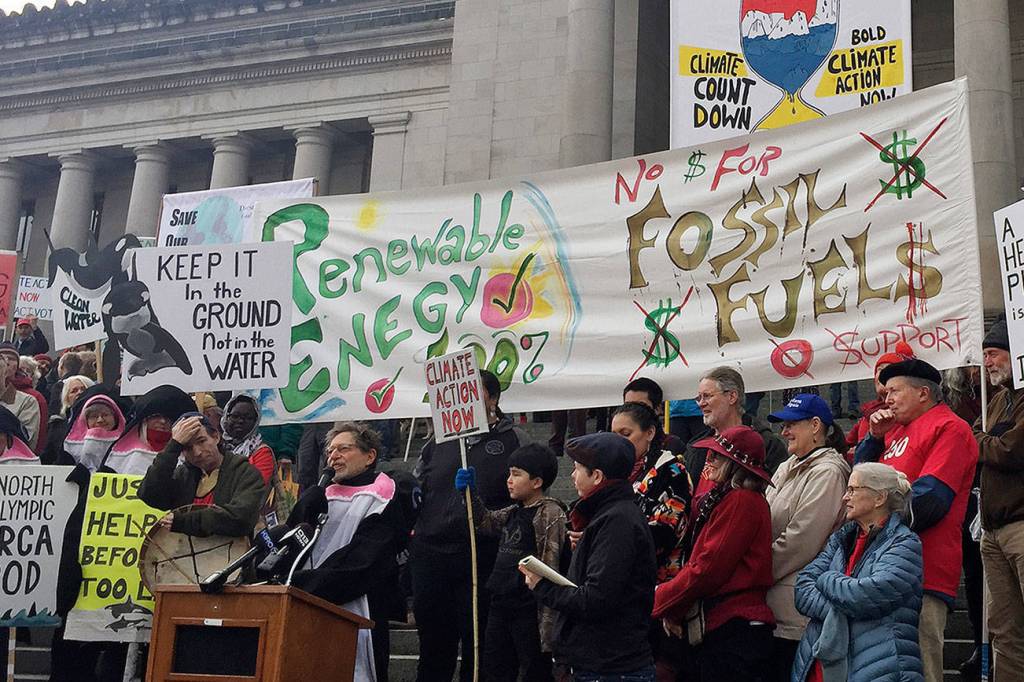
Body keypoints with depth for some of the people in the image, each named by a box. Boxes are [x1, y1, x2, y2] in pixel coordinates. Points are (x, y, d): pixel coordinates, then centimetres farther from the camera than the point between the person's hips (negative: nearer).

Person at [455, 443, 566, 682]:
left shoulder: (550, 513, -16)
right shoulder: (514, 512, 11)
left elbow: (552, 567, -20)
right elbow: (487, 522, 28)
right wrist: (470, 494, 12)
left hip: (529, 609, -9)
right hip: (502, 604, 9)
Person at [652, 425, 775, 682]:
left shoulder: (742, 501, -13)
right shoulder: (722, 499, 16)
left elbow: (708, 569, -16)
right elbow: (697, 562, 16)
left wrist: (660, 600, -6)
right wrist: (674, 609, 6)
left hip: (736, 630, -9)